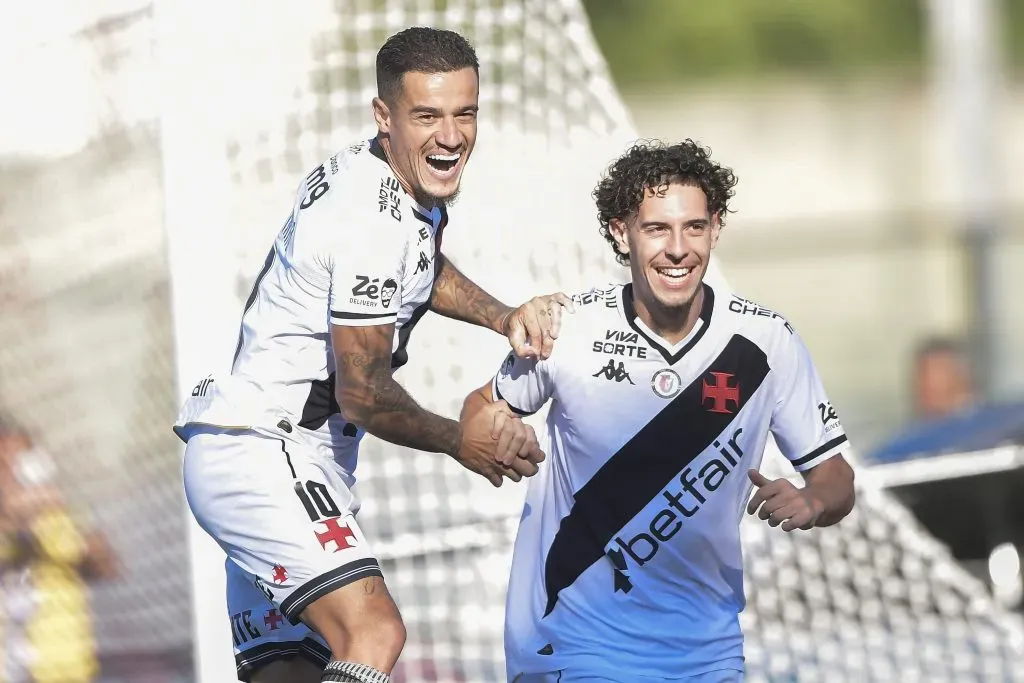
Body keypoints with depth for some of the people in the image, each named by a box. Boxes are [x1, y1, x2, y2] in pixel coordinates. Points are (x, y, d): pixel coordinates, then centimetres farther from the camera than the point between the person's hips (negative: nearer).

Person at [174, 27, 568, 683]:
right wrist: (460, 440, 0)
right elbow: (363, 394, -17)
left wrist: (504, 317, 14)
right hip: (263, 453, -11)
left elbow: (423, 269, 33)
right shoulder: (374, 221, -21)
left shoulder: (407, 177, 9)